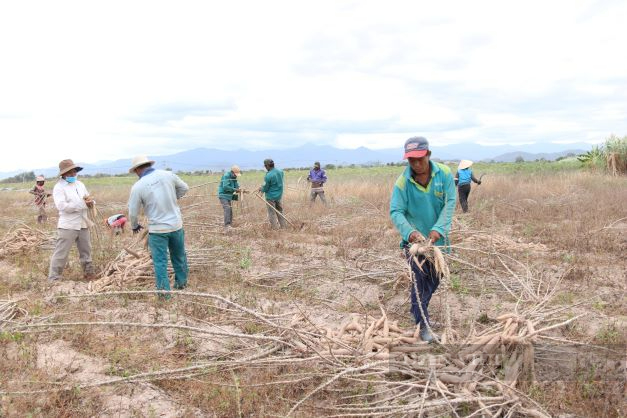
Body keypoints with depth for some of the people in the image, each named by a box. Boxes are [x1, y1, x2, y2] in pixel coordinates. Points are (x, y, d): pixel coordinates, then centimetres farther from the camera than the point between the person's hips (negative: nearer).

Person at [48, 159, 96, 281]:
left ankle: (89, 272, 32)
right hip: (67, 226, -7)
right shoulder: (59, 187, -10)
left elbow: (89, 199, 18)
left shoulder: (80, 184, 13)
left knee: (86, 251, 18)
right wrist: (83, 203, -21)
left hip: (83, 224, 7)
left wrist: (91, 202, -8)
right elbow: (62, 206, -22)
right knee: (61, 254, -4)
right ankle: (53, 279, 3)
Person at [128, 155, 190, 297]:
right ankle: (181, 282, 36)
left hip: (157, 229, -3)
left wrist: (135, 226, 16)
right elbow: (184, 188, 10)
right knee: (179, 256, 21)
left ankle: (164, 291, 13)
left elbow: (133, 213, -3)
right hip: (176, 225, 4)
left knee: (160, 261, 9)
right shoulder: (168, 174, -6)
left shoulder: (137, 187, -12)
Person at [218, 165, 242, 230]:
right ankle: (227, 225, -28)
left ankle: (230, 225, 17)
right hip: (223, 195, -9)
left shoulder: (234, 177, 9)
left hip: (229, 196, 9)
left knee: (230, 210, 10)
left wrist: (238, 189, -13)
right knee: (227, 208, -22)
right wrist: (235, 190, -26)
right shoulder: (226, 176, -17)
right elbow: (225, 187, -26)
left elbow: (236, 186, 10)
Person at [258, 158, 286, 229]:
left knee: (272, 213, 3)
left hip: (271, 197, -7)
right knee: (280, 211, 19)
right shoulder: (280, 171, 0)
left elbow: (265, 188, -14)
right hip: (279, 195, 7)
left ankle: (274, 228, 8)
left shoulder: (268, 176, -22)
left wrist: (261, 189, 10)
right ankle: (283, 225, 24)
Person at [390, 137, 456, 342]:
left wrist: (438, 229, -31)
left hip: (437, 238, 3)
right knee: (419, 280, -8)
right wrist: (410, 232, -39)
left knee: (434, 280, 19)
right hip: (414, 239, -3)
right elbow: (396, 212, -21)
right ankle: (423, 324, 7)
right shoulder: (402, 182, -16)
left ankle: (418, 308, 45)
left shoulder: (444, 173, -12)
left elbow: (450, 203, -17)